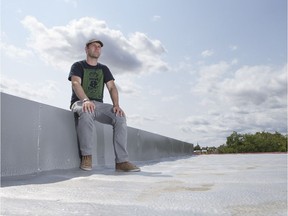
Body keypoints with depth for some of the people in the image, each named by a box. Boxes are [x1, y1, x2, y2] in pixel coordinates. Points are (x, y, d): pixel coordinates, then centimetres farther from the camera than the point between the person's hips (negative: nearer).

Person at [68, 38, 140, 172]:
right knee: (86, 112, -40)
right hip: (80, 102, -4)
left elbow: (112, 87, 6)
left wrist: (116, 104, -14)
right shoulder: (78, 66, 8)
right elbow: (76, 83, -12)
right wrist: (86, 100, -33)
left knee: (120, 116, -24)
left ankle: (121, 161, -26)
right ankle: (86, 156, -29)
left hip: (98, 104, 4)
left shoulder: (104, 69, 20)